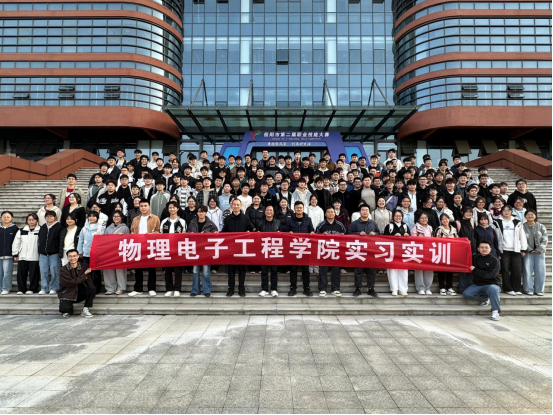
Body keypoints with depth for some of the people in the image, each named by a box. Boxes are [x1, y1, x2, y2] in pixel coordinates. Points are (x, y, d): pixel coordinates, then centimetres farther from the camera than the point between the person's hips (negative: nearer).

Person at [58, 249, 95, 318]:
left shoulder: (83, 268, 0)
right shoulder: (63, 270, -8)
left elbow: (89, 283, -4)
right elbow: (71, 283, -20)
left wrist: (91, 296, -18)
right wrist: (85, 275, -16)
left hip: (80, 293, 3)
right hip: (68, 295, -3)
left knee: (92, 289, -25)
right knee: (64, 309, -29)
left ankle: (85, 310, -10)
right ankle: (68, 311, 12)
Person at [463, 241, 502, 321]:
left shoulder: (494, 260, -6)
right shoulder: (475, 258, 9)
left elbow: (490, 275, -16)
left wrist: (475, 270, -14)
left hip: (492, 284, -4)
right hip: (477, 285, 4)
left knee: (493, 289, -39)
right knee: (466, 294, -20)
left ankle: (495, 311, -28)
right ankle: (486, 298, 2)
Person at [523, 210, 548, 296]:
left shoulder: (541, 227, 6)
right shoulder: (522, 227, 0)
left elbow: (544, 240, 1)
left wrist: (539, 249, -9)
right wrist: (530, 250, -11)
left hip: (539, 252, 2)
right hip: (528, 252, -2)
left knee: (540, 271, 2)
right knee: (528, 271, -3)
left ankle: (539, 290, 11)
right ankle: (529, 290, 5)